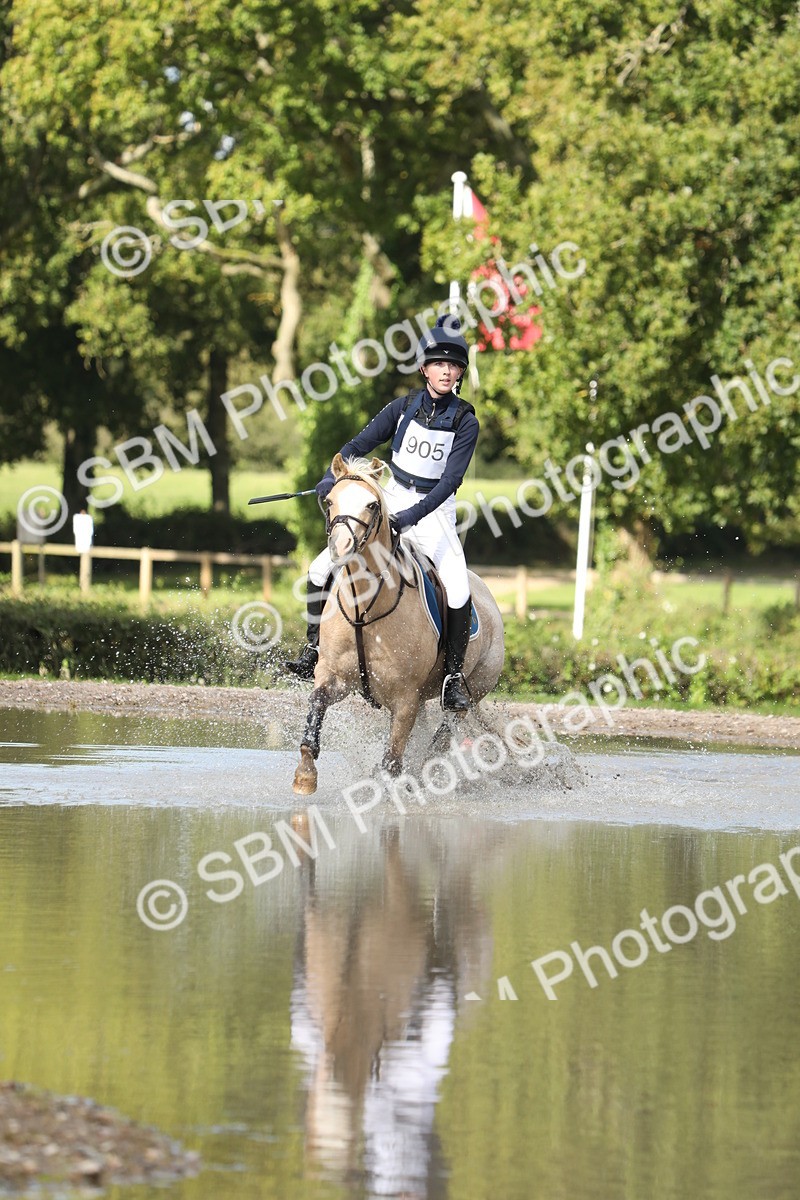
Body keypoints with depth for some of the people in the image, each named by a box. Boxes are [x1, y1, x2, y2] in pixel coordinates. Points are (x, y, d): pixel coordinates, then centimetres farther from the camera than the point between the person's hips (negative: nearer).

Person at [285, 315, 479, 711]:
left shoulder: (465, 422, -9)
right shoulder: (404, 408, 0)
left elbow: (451, 479, -17)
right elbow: (360, 444, 1)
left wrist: (413, 515, -29)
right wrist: (333, 476, -18)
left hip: (434, 512, -3)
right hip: (389, 502, 3)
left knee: (458, 590, -26)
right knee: (321, 570, -11)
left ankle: (453, 678, -14)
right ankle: (314, 650, 6)